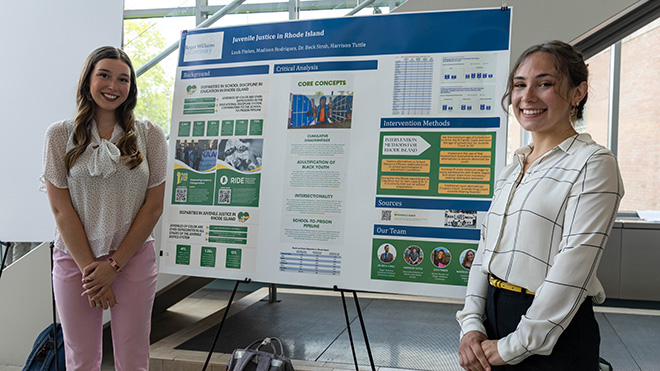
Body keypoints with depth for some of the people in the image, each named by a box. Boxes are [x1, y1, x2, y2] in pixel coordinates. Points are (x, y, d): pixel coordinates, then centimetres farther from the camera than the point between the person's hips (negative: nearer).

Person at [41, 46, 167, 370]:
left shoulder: (150, 135, 0)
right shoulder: (59, 135, 0)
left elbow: (153, 206, -2)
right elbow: (61, 209, -3)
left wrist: (114, 264, -7)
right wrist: (89, 267, -8)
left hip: (134, 257, 0)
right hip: (75, 258, 0)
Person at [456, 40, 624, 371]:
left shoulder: (592, 164, -11)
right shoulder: (511, 170, 11)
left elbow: (572, 270, -18)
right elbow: (485, 249, 8)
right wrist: (471, 325, -3)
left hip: (554, 336, -6)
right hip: (493, 319, 7)